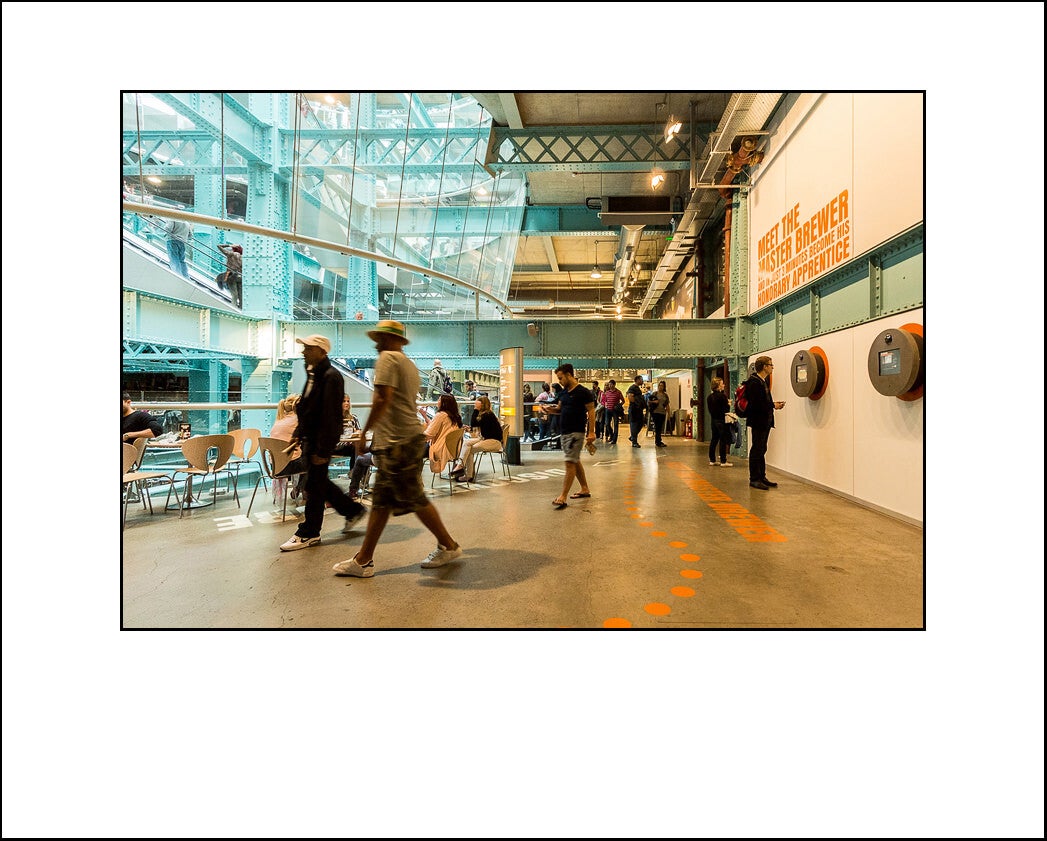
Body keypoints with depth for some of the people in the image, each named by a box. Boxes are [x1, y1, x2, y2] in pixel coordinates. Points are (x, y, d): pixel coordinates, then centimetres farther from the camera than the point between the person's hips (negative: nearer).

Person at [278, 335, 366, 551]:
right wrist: (298, 433, 18)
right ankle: (353, 510, 31)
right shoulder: (313, 374, 13)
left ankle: (308, 534, 15)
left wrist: (323, 449, -23)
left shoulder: (331, 376, -18)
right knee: (320, 482, 17)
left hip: (322, 439, -10)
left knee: (314, 486, 1)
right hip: (310, 437, 10)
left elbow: (331, 416, -22)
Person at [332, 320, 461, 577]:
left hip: (397, 442, -10)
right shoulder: (410, 365, 21)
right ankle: (363, 560, 17)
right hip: (407, 438, 10)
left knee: (415, 499, -1)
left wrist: (365, 431, -12)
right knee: (381, 502, 11)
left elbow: (383, 399, -19)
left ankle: (448, 546, 13)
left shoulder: (388, 358, -7)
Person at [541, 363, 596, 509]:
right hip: (564, 431, 9)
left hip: (576, 433, -9)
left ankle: (562, 498, -11)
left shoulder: (583, 392, -12)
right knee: (576, 462, 17)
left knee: (570, 463, -11)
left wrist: (591, 432, -19)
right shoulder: (564, 392, 12)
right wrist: (552, 409, -2)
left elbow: (591, 412, -12)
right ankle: (584, 490, 32)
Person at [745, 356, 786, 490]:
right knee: (757, 450, -3)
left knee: (761, 450, 14)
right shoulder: (754, 382, -16)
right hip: (758, 421, -10)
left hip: (766, 421, 10)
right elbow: (755, 404, -23)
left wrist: (774, 403, 2)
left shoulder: (765, 380, 14)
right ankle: (754, 479, 4)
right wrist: (773, 405, -15)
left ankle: (762, 477, 22)